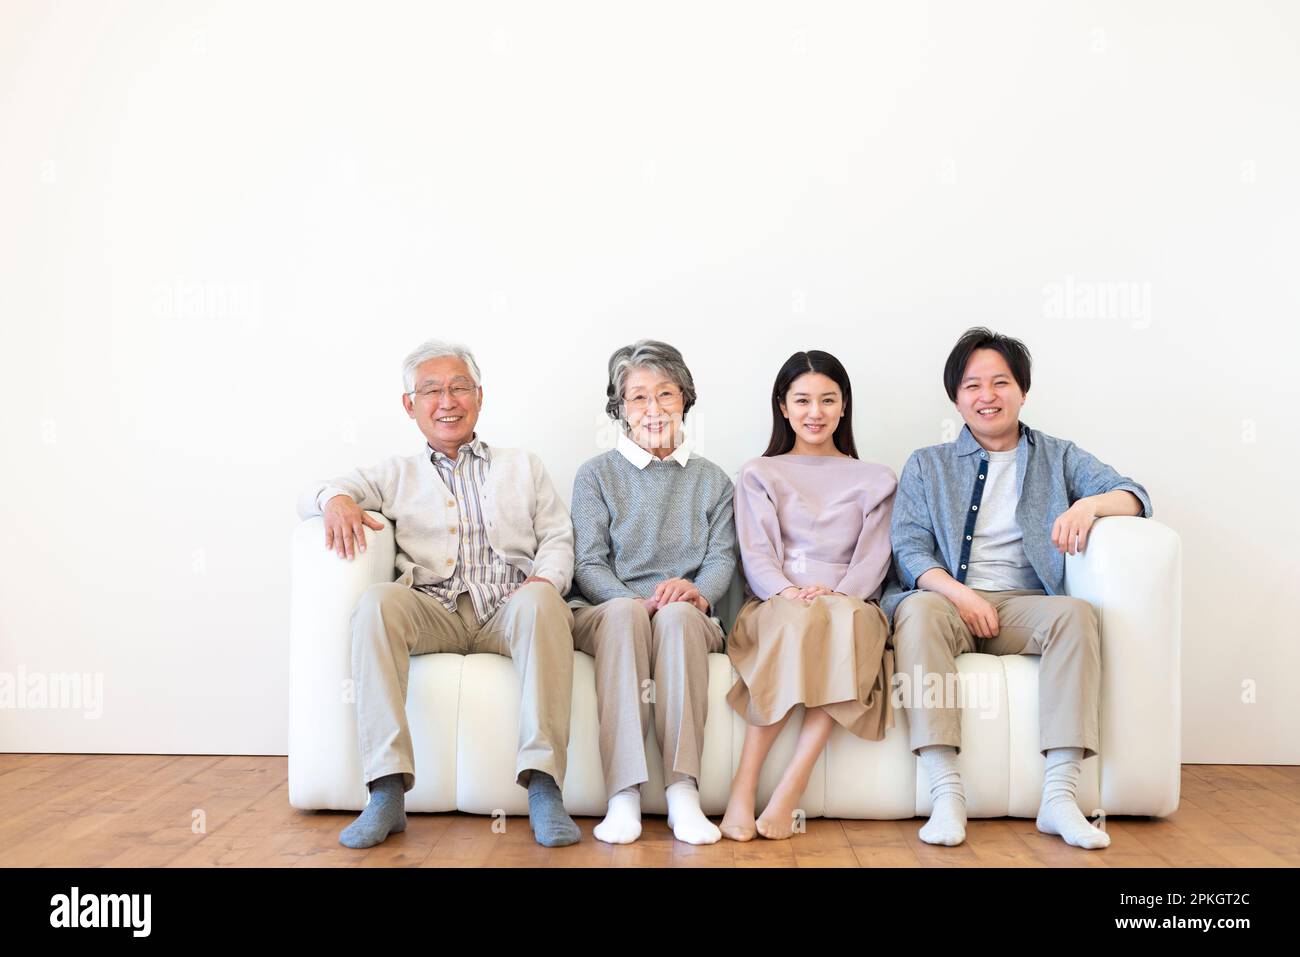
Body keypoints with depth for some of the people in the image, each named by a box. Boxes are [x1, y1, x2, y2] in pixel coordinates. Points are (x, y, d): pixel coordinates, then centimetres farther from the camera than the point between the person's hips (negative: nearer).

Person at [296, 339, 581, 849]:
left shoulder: (523, 466, 25)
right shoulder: (397, 474, 24)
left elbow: (558, 538, 15)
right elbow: (309, 496, 17)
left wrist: (546, 577, -8)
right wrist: (336, 499, -9)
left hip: (509, 610, 0)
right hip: (434, 612, 1)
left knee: (541, 600, -35)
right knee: (377, 601, -32)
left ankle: (543, 784, -39)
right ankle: (388, 791, -37)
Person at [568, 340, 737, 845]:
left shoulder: (711, 480, 20)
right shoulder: (597, 474, 12)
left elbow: (722, 557, 7)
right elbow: (588, 564, 1)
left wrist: (698, 591, -17)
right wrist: (634, 602, -19)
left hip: (687, 620, 1)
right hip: (605, 615, -1)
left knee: (678, 613, -35)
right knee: (623, 610, -36)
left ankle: (683, 791, -41)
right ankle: (623, 796, -41)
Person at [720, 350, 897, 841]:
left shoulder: (875, 480, 22)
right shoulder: (759, 474, 19)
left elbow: (874, 558, 8)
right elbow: (756, 555, 5)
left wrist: (836, 593, -13)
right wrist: (788, 592, -17)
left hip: (850, 604, 1)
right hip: (774, 603, 0)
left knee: (842, 618, -38)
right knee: (801, 619, -38)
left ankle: (789, 788, -39)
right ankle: (744, 786, -37)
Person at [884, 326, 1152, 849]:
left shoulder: (1059, 457, 19)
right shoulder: (926, 465, 17)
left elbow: (1133, 495, 6)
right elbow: (908, 547, 4)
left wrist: (1091, 504, -19)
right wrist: (956, 592, -16)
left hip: (1022, 605, 1)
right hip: (946, 598, -1)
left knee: (1076, 613, -31)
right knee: (918, 609, -35)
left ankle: (1059, 796, -34)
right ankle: (947, 793, -39)